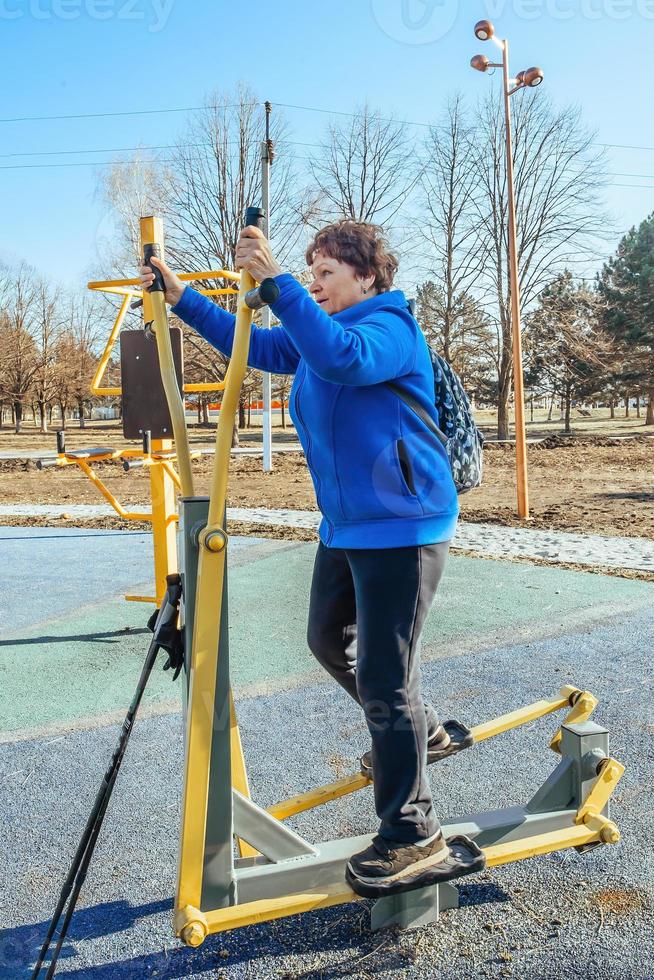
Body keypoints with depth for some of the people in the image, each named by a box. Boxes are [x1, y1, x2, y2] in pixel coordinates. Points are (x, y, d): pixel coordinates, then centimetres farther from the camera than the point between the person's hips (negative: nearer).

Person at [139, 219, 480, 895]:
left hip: (401, 526, -10)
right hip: (344, 525, 10)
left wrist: (276, 281, -37)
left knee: (384, 680, -8)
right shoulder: (318, 331, 14)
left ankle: (414, 838, 6)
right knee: (329, 639, 22)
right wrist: (181, 297, 10)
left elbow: (342, 357, -35)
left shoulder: (389, 327, -14)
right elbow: (250, 344, 17)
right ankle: (420, 733, 42)